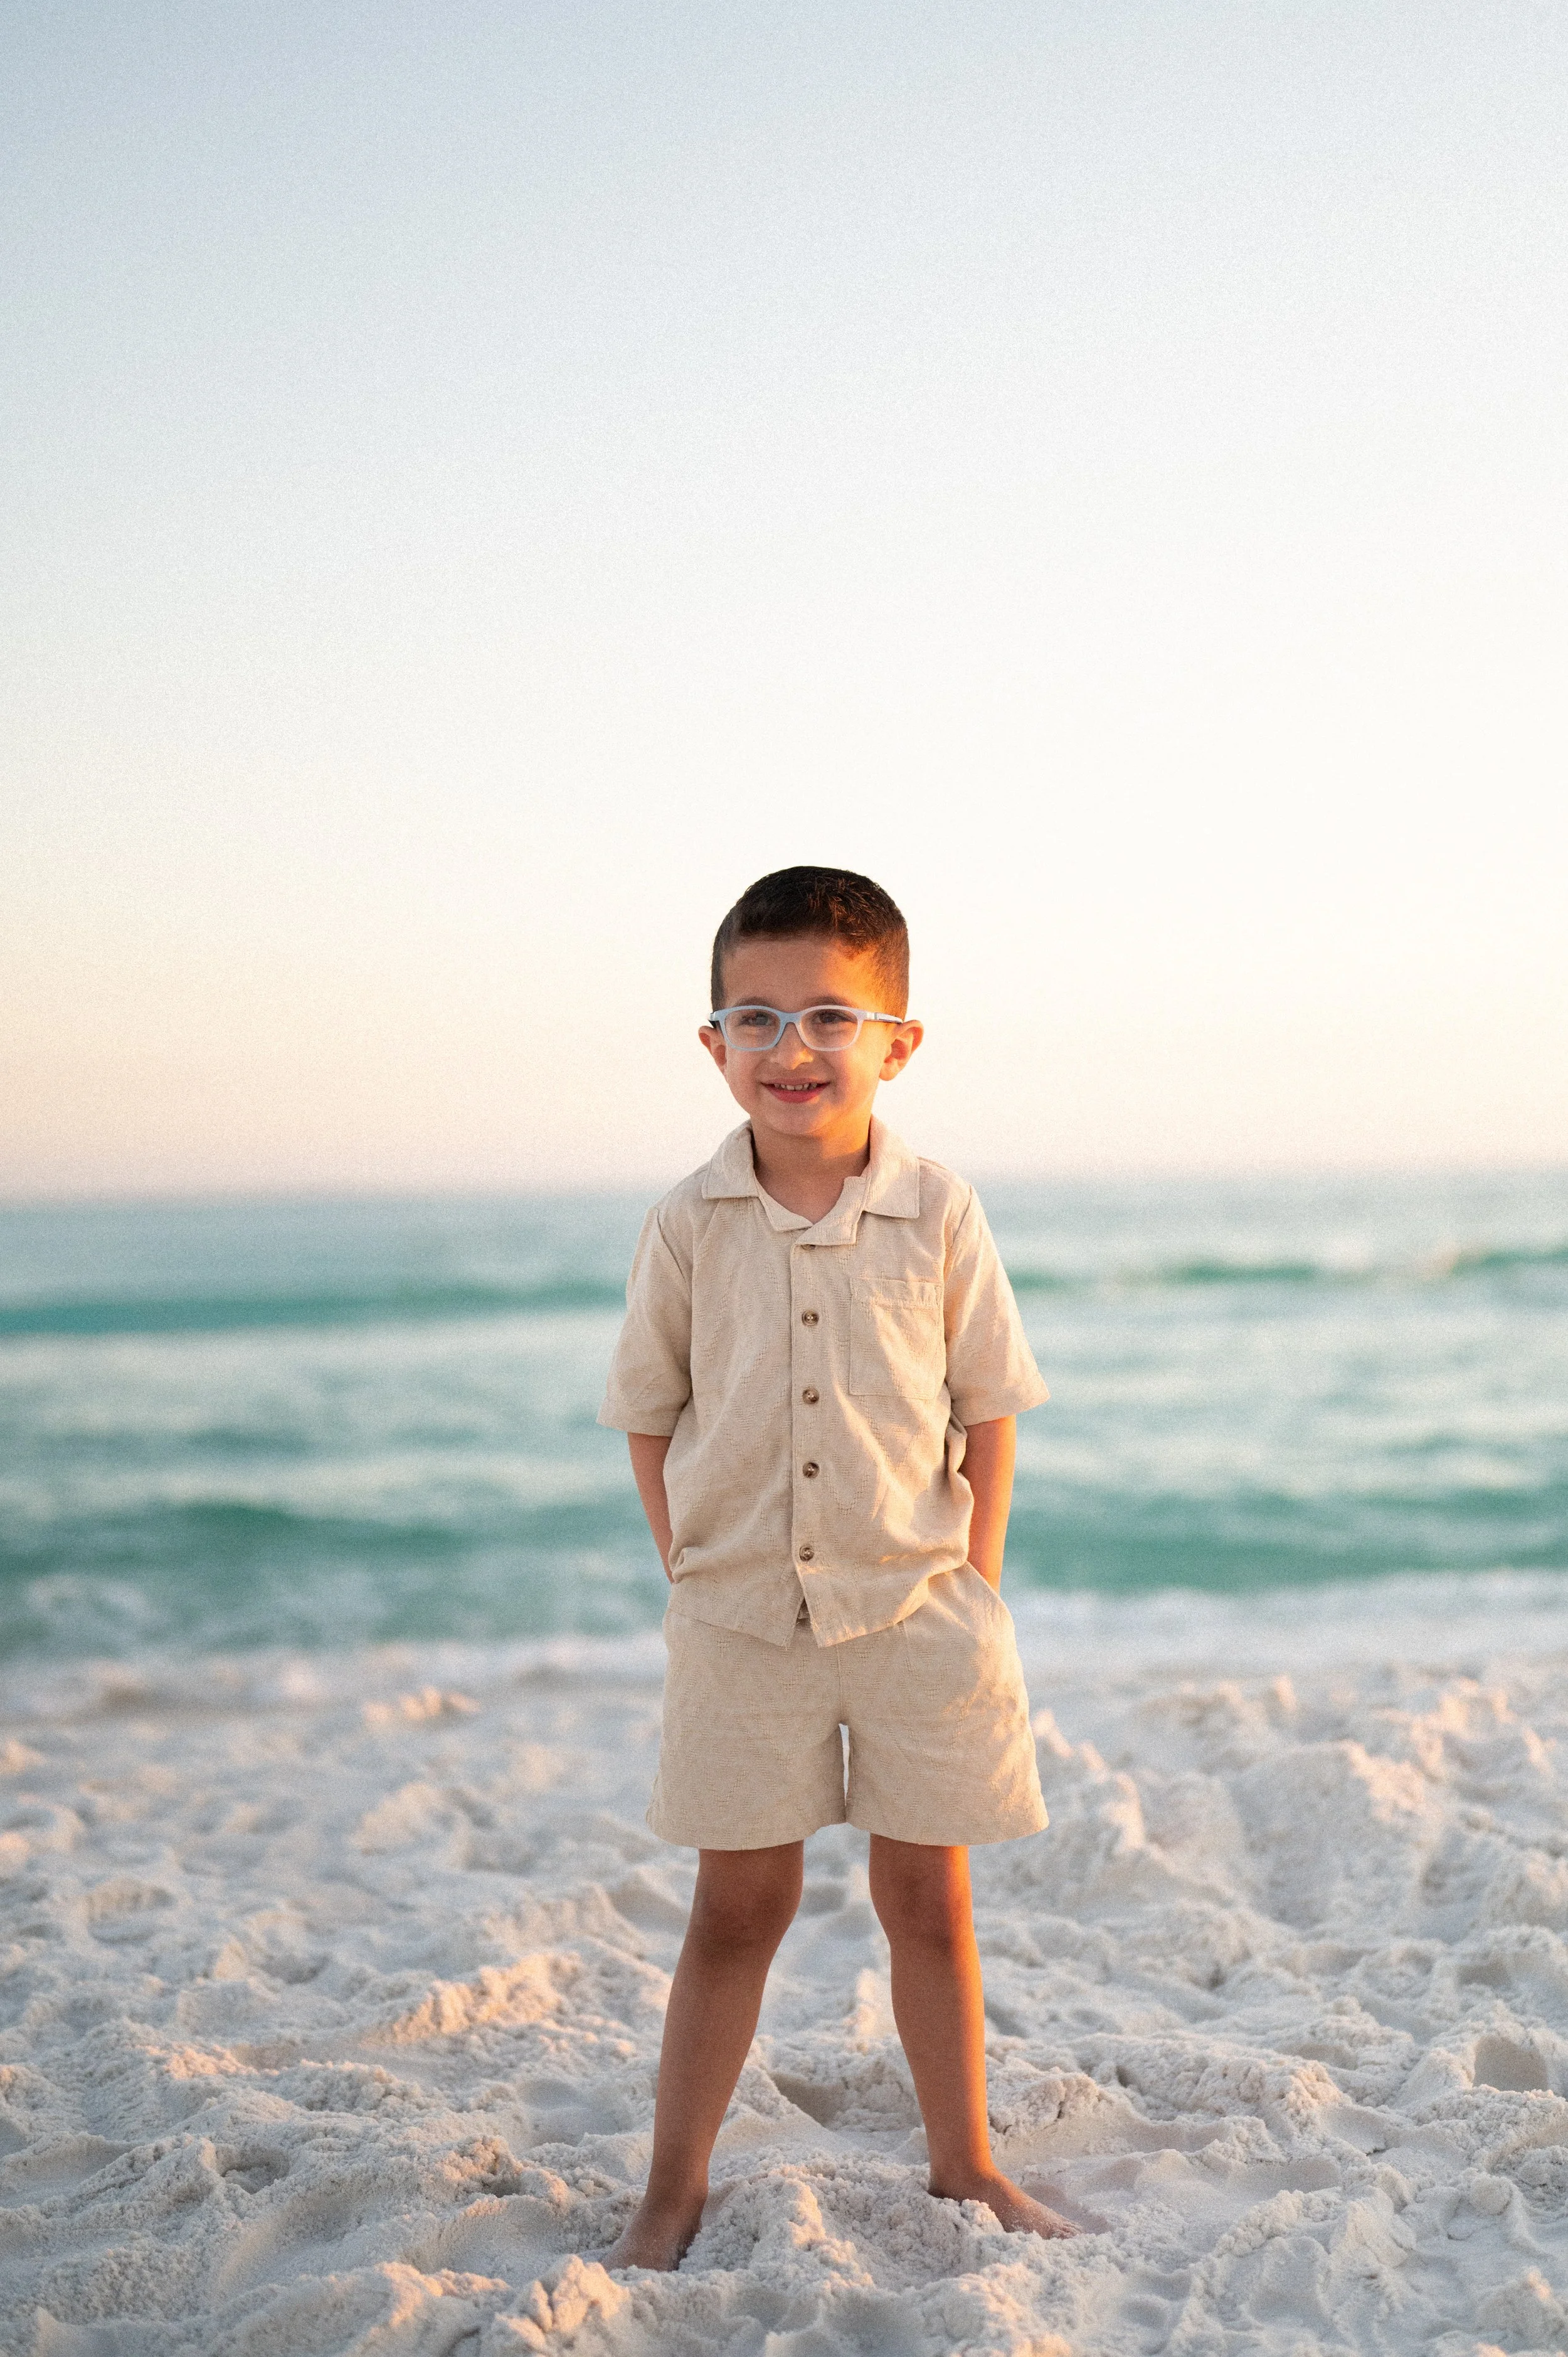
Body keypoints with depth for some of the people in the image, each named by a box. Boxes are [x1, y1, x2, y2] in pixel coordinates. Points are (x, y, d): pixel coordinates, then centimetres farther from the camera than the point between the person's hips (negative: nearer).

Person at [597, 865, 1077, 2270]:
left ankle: (966, 2164, 29)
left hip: (916, 1613, 0)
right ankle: (674, 2189, 22)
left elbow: (990, 1409, 1)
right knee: (740, 1903, 8)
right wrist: (692, 1575, 0)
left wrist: (978, 1585, -3)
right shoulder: (690, 1228, -5)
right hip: (742, 1621, 0)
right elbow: (651, 1416, 5)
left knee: (930, 1895, 11)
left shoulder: (937, 1215, -6)